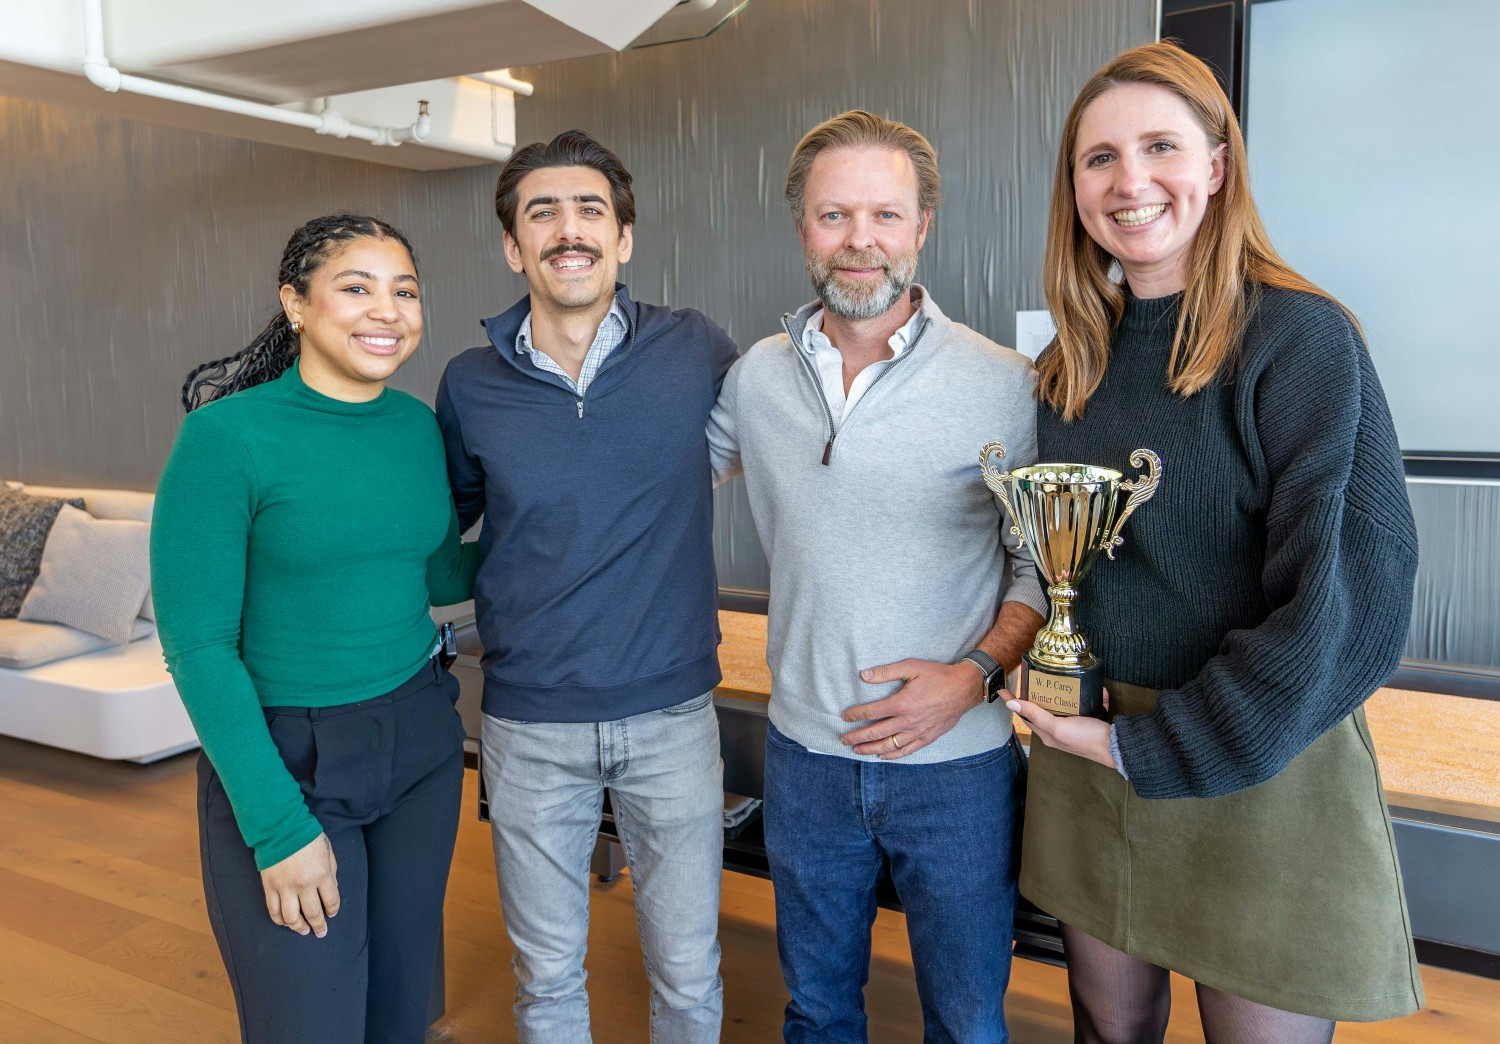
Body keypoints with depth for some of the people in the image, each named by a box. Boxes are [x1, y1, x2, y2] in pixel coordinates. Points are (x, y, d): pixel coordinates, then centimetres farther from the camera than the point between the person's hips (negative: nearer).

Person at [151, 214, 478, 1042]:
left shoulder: (420, 427, 0)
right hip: (281, 757, -5)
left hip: (419, 741, 5)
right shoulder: (226, 436, -15)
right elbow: (197, 647, -15)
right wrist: (279, 825, -16)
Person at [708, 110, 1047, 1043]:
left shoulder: (1005, 384, -10)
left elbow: (1042, 565, -5)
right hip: (806, 754, 3)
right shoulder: (756, 377, -1)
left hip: (958, 763, -2)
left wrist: (977, 672, -17)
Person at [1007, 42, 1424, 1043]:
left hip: (1257, 776, -4)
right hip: (1086, 759, 5)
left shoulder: (1300, 338, -13)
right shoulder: (1072, 361, 5)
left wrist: (1152, 749, -16)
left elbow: (1353, 600, -19)